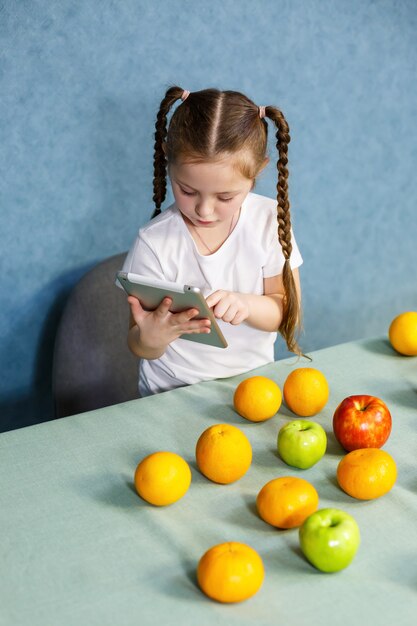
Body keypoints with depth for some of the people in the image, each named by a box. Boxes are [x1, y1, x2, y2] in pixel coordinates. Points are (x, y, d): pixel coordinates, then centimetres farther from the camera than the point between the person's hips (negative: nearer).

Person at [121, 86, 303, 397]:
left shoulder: (269, 220, -6)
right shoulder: (154, 243, -13)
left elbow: (287, 309, -1)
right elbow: (139, 348, -8)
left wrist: (245, 304, -22)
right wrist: (152, 338, -31)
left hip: (252, 382, 1)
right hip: (173, 394, 0)